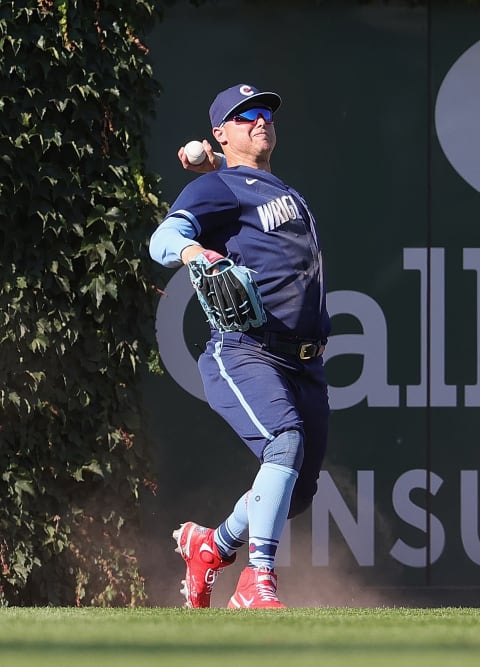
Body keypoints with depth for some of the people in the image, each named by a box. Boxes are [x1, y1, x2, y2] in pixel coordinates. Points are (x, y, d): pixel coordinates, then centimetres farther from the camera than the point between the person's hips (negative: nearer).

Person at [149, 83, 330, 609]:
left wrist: (216, 171, 30)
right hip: (243, 353, -8)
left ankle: (212, 546, 33)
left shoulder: (283, 191, 26)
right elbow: (163, 238, -16)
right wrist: (190, 250, -39)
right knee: (286, 443, -31)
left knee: (297, 491, 8)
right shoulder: (217, 187, 1)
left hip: (305, 364, 8)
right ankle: (257, 584, -36)